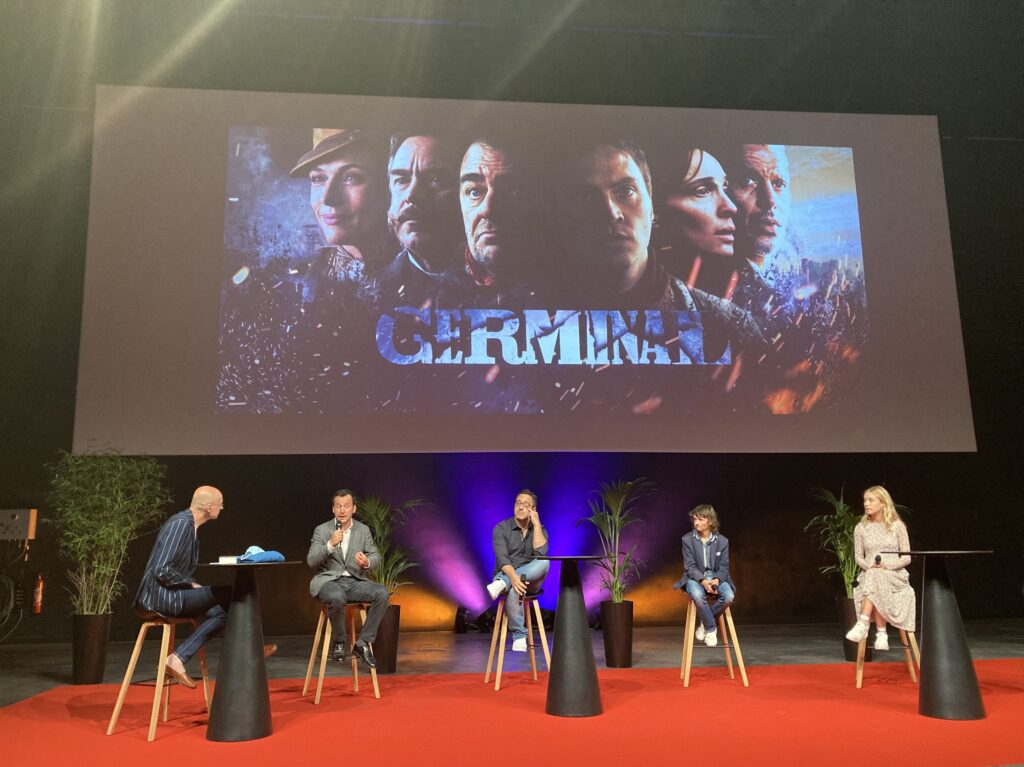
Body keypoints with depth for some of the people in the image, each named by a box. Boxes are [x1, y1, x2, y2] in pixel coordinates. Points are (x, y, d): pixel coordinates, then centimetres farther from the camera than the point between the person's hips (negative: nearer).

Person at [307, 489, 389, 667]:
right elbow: (311, 561, -8)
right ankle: (340, 642, -10)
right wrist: (330, 544, -24)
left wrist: (367, 563, -19)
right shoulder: (321, 530, 0)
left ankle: (363, 643, -13)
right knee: (337, 597, -38)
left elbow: (375, 556, 6)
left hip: (355, 581, 3)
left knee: (382, 593, -25)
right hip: (329, 581, -3)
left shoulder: (364, 530, 7)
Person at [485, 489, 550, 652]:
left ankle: (502, 584, -35)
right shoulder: (501, 528, -5)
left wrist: (536, 524, -17)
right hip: (507, 576, -2)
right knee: (513, 589, -41)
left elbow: (541, 553, -19)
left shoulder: (539, 530, 3)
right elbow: (502, 558, -20)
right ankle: (519, 636, -25)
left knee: (544, 562, -32)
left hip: (530, 580, 2)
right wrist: (513, 577, -39)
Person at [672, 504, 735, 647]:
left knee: (729, 596, -30)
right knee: (697, 595, -37)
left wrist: (716, 580, -23)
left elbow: (723, 567, 0)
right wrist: (703, 580, -26)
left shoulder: (722, 541, 0)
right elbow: (690, 566, -7)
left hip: (716, 578, 2)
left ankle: (705, 623, -5)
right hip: (695, 578, -2)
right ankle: (710, 629, -12)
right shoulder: (687, 539, -4)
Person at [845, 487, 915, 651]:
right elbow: (858, 556, 9)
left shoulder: (897, 526, 3)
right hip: (869, 575, 2)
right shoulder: (861, 528, 9)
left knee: (874, 579, -37)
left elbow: (907, 557, 1)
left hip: (895, 575, -2)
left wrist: (887, 566, -16)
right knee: (872, 576, -37)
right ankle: (881, 634, -36)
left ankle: (863, 625, -41)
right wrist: (870, 566, -13)